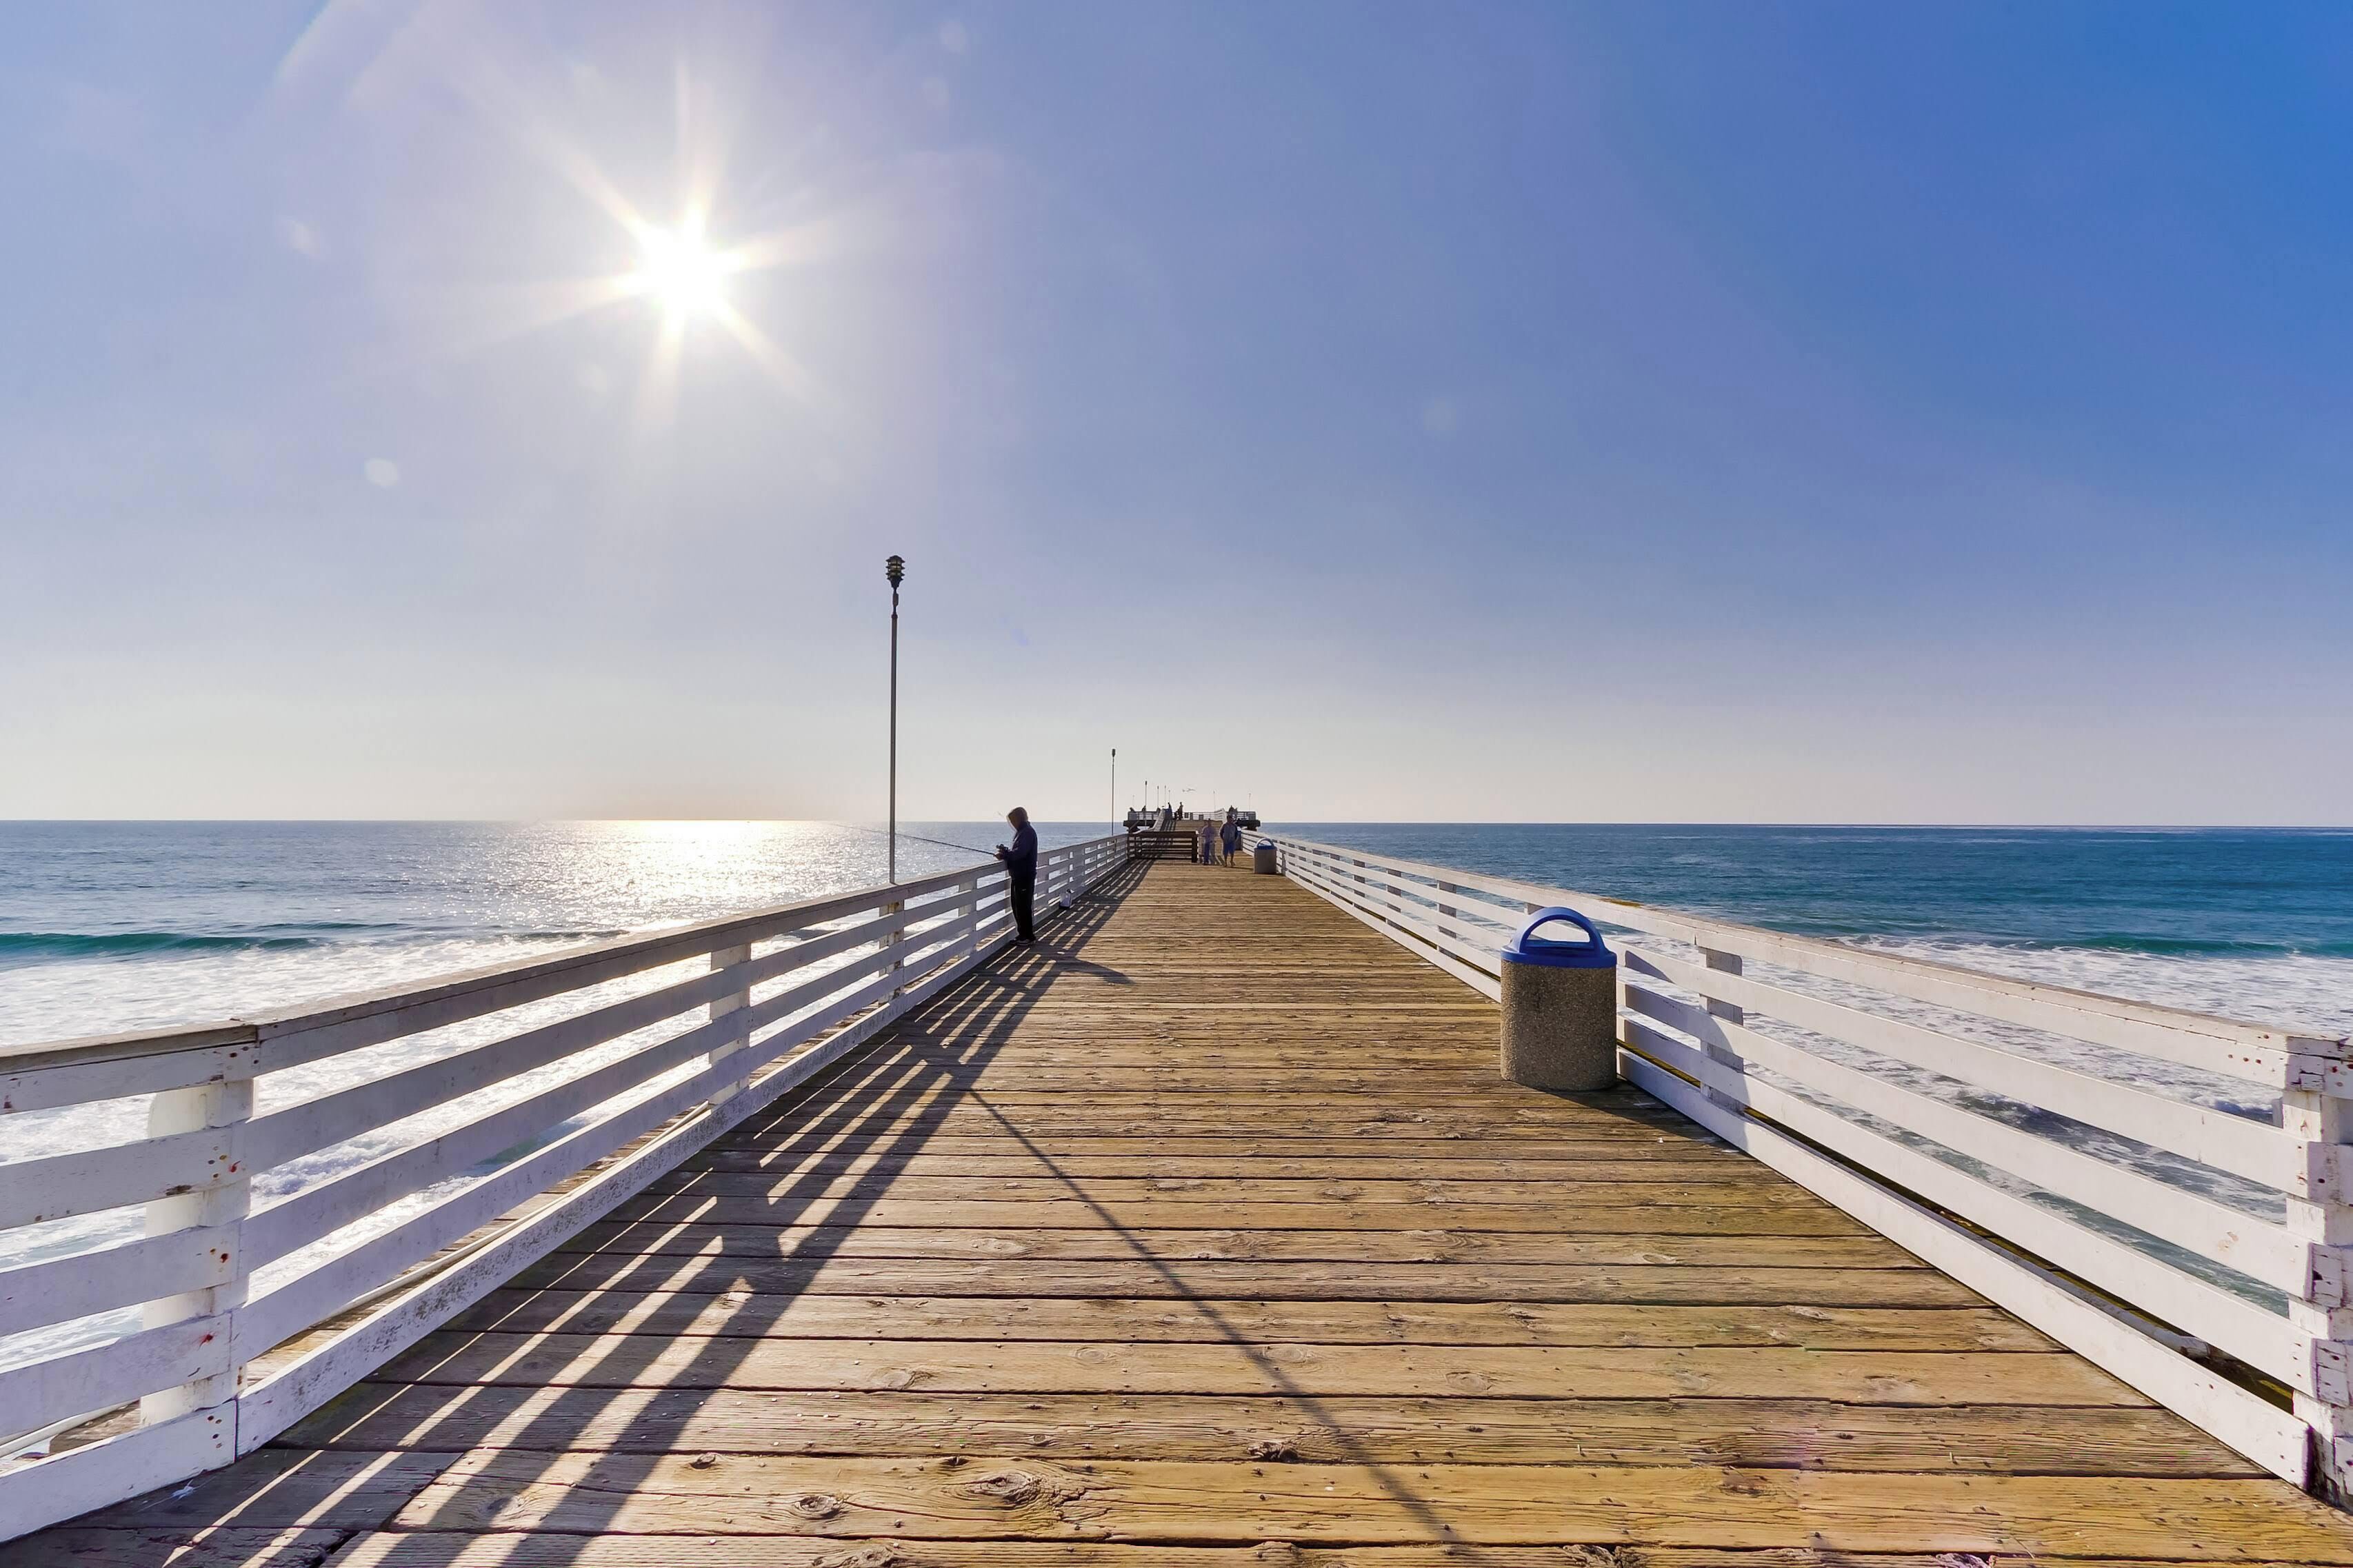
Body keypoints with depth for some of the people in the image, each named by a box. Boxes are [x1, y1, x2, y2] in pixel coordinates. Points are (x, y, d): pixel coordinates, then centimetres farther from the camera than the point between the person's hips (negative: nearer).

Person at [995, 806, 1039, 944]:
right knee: (1017, 906, 15)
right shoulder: (1023, 832, 17)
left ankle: (1026, 936, 1)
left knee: (1022, 906, -5)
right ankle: (1027, 935, 22)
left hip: (1024, 877, -10)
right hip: (1019, 876, 10)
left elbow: (1019, 853, -25)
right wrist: (1006, 851, 4)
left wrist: (1004, 855, -14)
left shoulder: (1027, 833, -16)